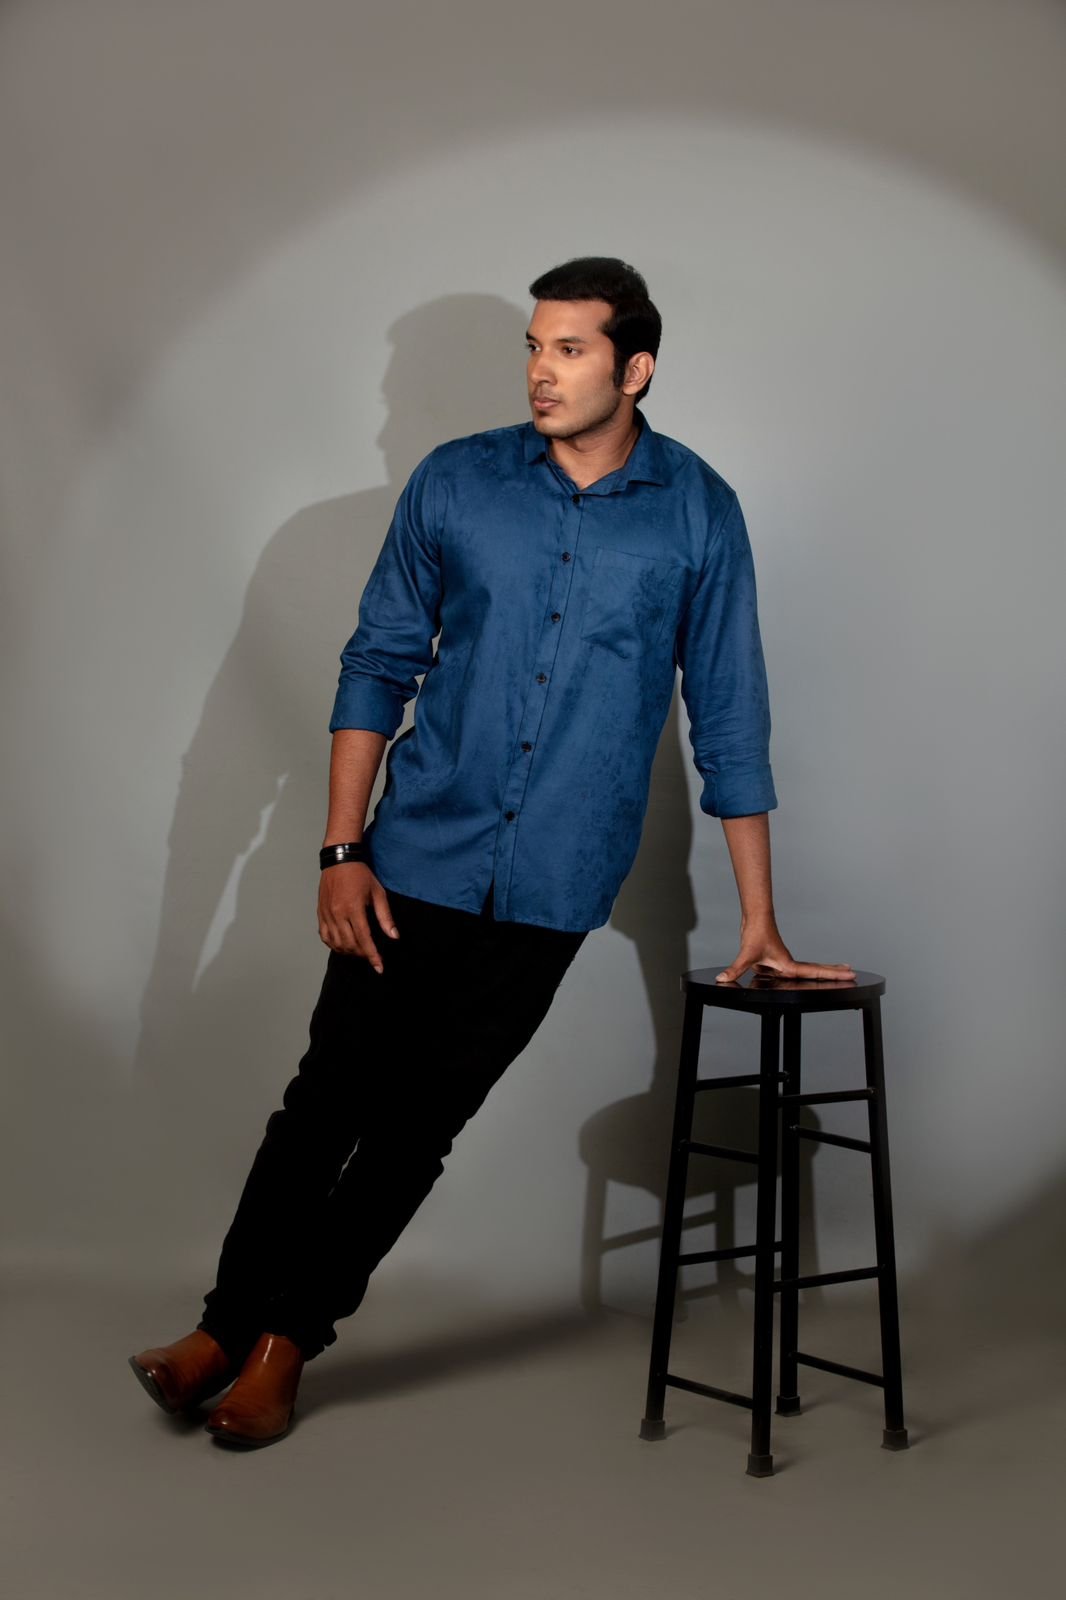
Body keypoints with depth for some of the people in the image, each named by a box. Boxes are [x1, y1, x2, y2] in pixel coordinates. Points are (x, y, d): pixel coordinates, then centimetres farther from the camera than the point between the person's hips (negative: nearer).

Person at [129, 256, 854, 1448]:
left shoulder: (698, 514, -3)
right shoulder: (455, 483, -1)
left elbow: (728, 718, 1)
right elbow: (378, 664, 3)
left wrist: (758, 921, 1)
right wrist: (341, 849, -4)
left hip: (551, 891, 0)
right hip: (417, 859, 0)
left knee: (419, 1124, 8)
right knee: (330, 1098, 4)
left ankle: (288, 1340, 23)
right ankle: (226, 1323, 21)